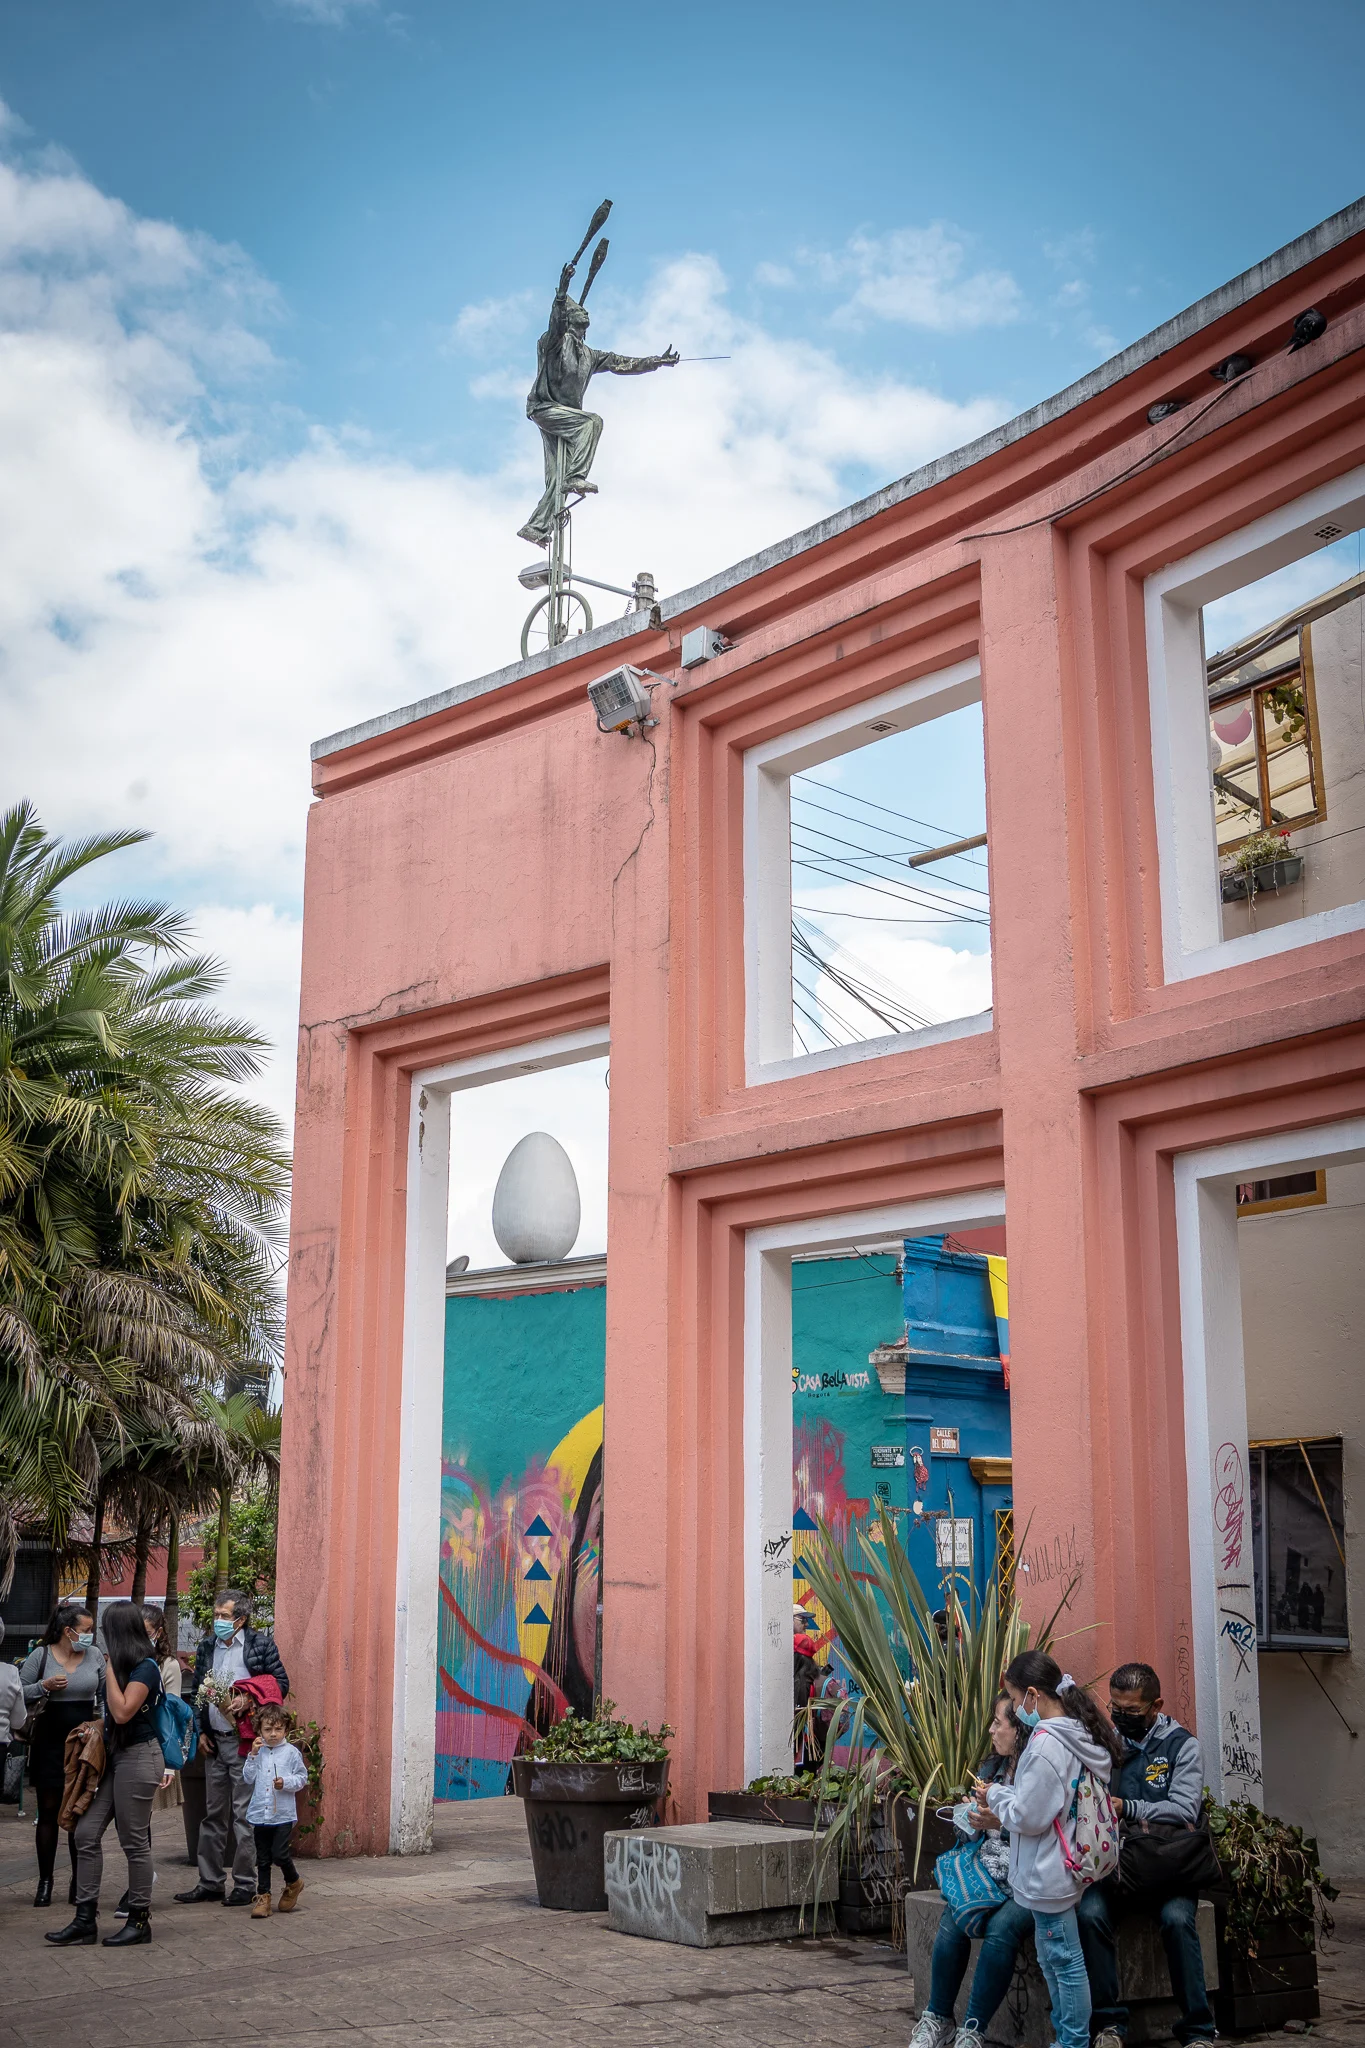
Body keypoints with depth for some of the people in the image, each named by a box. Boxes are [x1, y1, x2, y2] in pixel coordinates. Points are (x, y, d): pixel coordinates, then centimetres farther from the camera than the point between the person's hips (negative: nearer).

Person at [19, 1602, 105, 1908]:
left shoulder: (95, 1655, 2)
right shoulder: (40, 1655, -4)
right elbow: (19, 1696, -2)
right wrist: (44, 1686, -17)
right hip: (50, 1742, -1)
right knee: (49, 1811, 5)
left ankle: (79, 1883, 14)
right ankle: (45, 1881, 16)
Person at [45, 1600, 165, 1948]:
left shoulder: (145, 1667, -14)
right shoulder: (124, 1665, 11)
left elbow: (122, 1712, -23)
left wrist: (110, 1667, -18)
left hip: (138, 1757, -9)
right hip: (114, 1756, 9)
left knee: (134, 1841, -1)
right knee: (85, 1833, 4)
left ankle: (139, 1920, 10)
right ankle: (86, 1919, 8)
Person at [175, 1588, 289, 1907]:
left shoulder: (260, 1644, -3)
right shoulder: (207, 1647, 11)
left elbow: (281, 1684, -1)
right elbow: (197, 1692, 17)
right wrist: (200, 1731, 8)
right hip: (214, 1741, 6)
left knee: (244, 1814, -3)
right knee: (213, 1814, 12)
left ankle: (245, 1885, 4)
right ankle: (210, 1883, 20)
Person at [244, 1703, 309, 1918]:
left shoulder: (291, 1752, -2)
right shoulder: (259, 1752, 4)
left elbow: (302, 1777, -1)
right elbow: (249, 1778, -2)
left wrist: (286, 1782, -18)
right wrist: (253, 1755, -12)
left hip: (283, 1814, -3)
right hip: (260, 1814, 3)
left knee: (280, 1854, -8)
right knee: (263, 1858, 9)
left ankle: (293, 1882, 19)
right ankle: (263, 1896, 18)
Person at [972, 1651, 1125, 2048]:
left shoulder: (1046, 1745, -24)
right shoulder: (1078, 1734, 5)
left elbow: (1029, 1817, -20)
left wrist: (995, 1795, -3)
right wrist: (1001, 1812, 12)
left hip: (1047, 1876, -10)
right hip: (1062, 1870, 10)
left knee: (1064, 1961, 2)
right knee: (1052, 1959, 20)